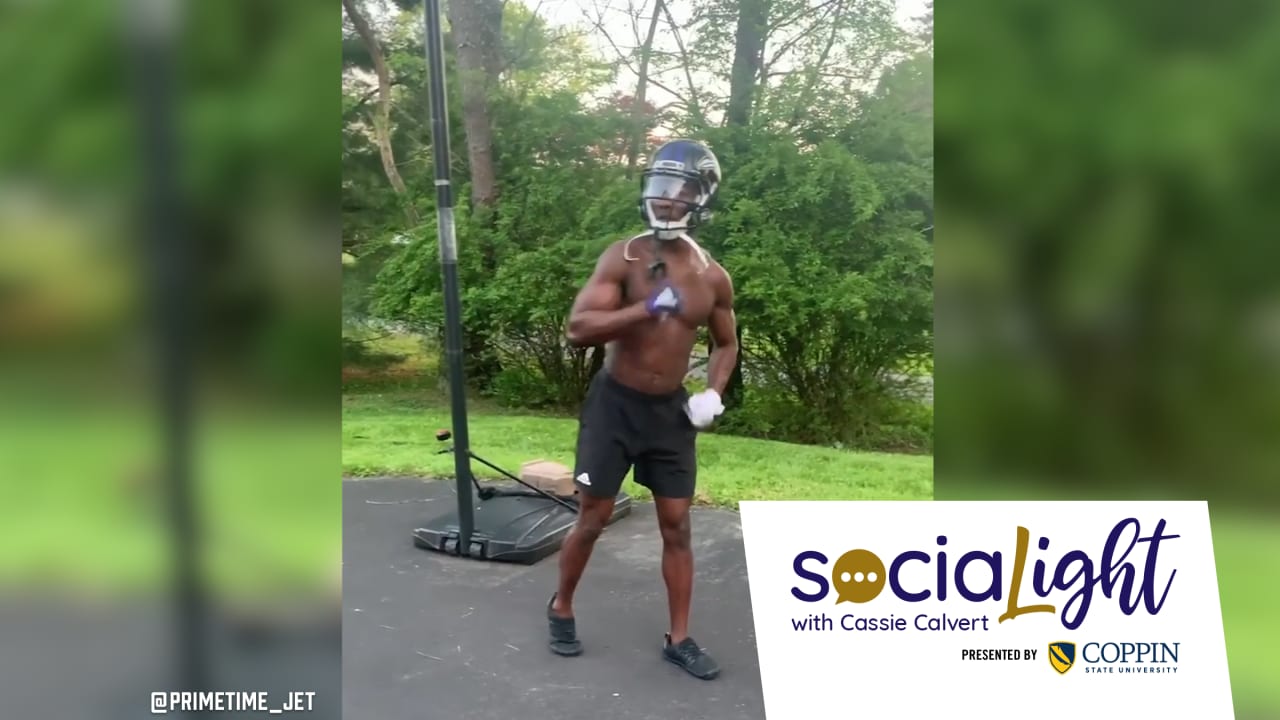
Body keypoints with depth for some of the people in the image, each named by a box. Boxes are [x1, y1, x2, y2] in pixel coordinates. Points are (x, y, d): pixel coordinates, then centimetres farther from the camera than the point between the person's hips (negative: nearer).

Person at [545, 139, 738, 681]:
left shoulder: (712, 277, -1)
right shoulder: (623, 258, -12)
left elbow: (726, 343, 15)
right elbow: (578, 328, -21)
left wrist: (713, 393, -3)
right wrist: (647, 308, -31)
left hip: (672, 410, 3)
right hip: (615, 403, -3)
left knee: (677, 526, 7)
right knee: (593, 518, 6)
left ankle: (679, 639, 20)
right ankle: (561, 609, 31)